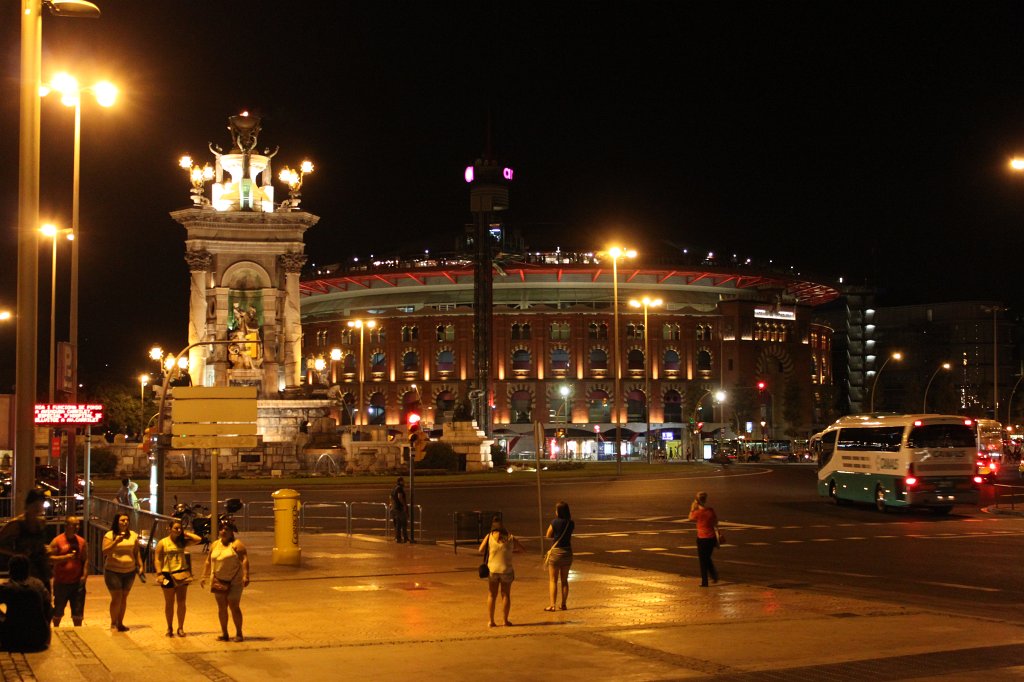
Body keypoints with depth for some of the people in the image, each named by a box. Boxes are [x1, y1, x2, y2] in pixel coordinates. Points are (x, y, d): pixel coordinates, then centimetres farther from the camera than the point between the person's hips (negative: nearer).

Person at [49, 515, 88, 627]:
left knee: (77, 613, 4)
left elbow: (86, 559, 7)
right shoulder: (57, 541, -3)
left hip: (77, 582, 2)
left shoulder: (81, 541, 7)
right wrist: (65, 557, -20)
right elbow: (50, 558, -8)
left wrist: (84, 575, -5)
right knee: (58, 611, 10)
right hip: (61, 582, -2)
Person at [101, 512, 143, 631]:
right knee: (116, 597, -9)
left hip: (129, 571, 4)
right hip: (113, 571, -4)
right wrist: (116, 541, -23)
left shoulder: (133, 535, 8)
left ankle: (120, 623, 19)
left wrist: (140, 566, 6)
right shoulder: (110, 535, -4)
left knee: (124, 598, 9)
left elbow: (136, 552, 14)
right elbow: (105, 552, -13)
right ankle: (113, 624, 3)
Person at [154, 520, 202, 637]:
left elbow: (198, 539, 1)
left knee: (181, 603, 4)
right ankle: (169, 628, 17)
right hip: (168, 575, -2)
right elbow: (157, 559, -2)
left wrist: (185, 533, 3)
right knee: (169, 603, 7)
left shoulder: (183, 542, 8)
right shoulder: (162, 543, 0)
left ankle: (180, 628, 13)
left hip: (182, 575, 2)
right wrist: (159, 573, -12)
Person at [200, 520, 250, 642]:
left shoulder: (237, 544, -6)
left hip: (234, 582, -6)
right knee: (221, 607, 7)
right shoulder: (215, 545, 12)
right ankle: (224, 633, 15)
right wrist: (204, 576, 15)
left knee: (234, 607, -6)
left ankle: (239, 633, 1)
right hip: (218, 582, 6)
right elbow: (208, 562, 19)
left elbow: (245, 560, -14)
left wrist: (246, 576, -23)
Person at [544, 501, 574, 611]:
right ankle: (564, 604, 18)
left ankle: (552, 605, 1)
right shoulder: (571, 523, -4)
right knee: (564, 580, 15)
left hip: (555, 552, -4)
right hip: (567, 552, 4)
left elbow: (548, 536, -3)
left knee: (553, 580, 4)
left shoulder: (555, 523, -16)